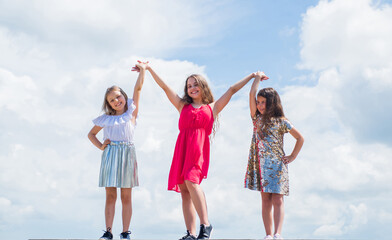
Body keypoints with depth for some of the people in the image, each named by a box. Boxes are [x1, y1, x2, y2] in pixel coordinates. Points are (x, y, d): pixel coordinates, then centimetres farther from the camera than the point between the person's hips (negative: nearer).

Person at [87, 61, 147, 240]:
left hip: (127, 153, -1)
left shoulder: (131, 112, 9)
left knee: (126, 197, 1)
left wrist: (143, 70, 3)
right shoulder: (106, 119, 13)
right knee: (110, 195, 0)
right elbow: (91, 134, 23)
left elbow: (138, 88, 5)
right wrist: (100, 146, 8)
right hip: (110, 154, 1)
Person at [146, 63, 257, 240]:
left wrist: (252, 76, 26)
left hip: (199, 148, -3)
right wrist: (149, 69, 24)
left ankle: (205, 225, -18)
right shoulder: (182, 105, 24)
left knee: (191, 182, -24)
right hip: (182, 147, 3)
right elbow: (165, 87, 24)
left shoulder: (213, 107, 19)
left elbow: (232, 90, 22)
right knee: (184, 189, -3)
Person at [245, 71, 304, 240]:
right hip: (261, 165, 3)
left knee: (277, 200, -9)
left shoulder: (281, 122, 3)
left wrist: (292, 157, 4)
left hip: (277, 165, -3)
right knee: (265, 201, 2)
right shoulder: (257, 118, 11)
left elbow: (300, 138, 9)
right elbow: (252, 94, 4)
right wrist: (258, 78, 13)